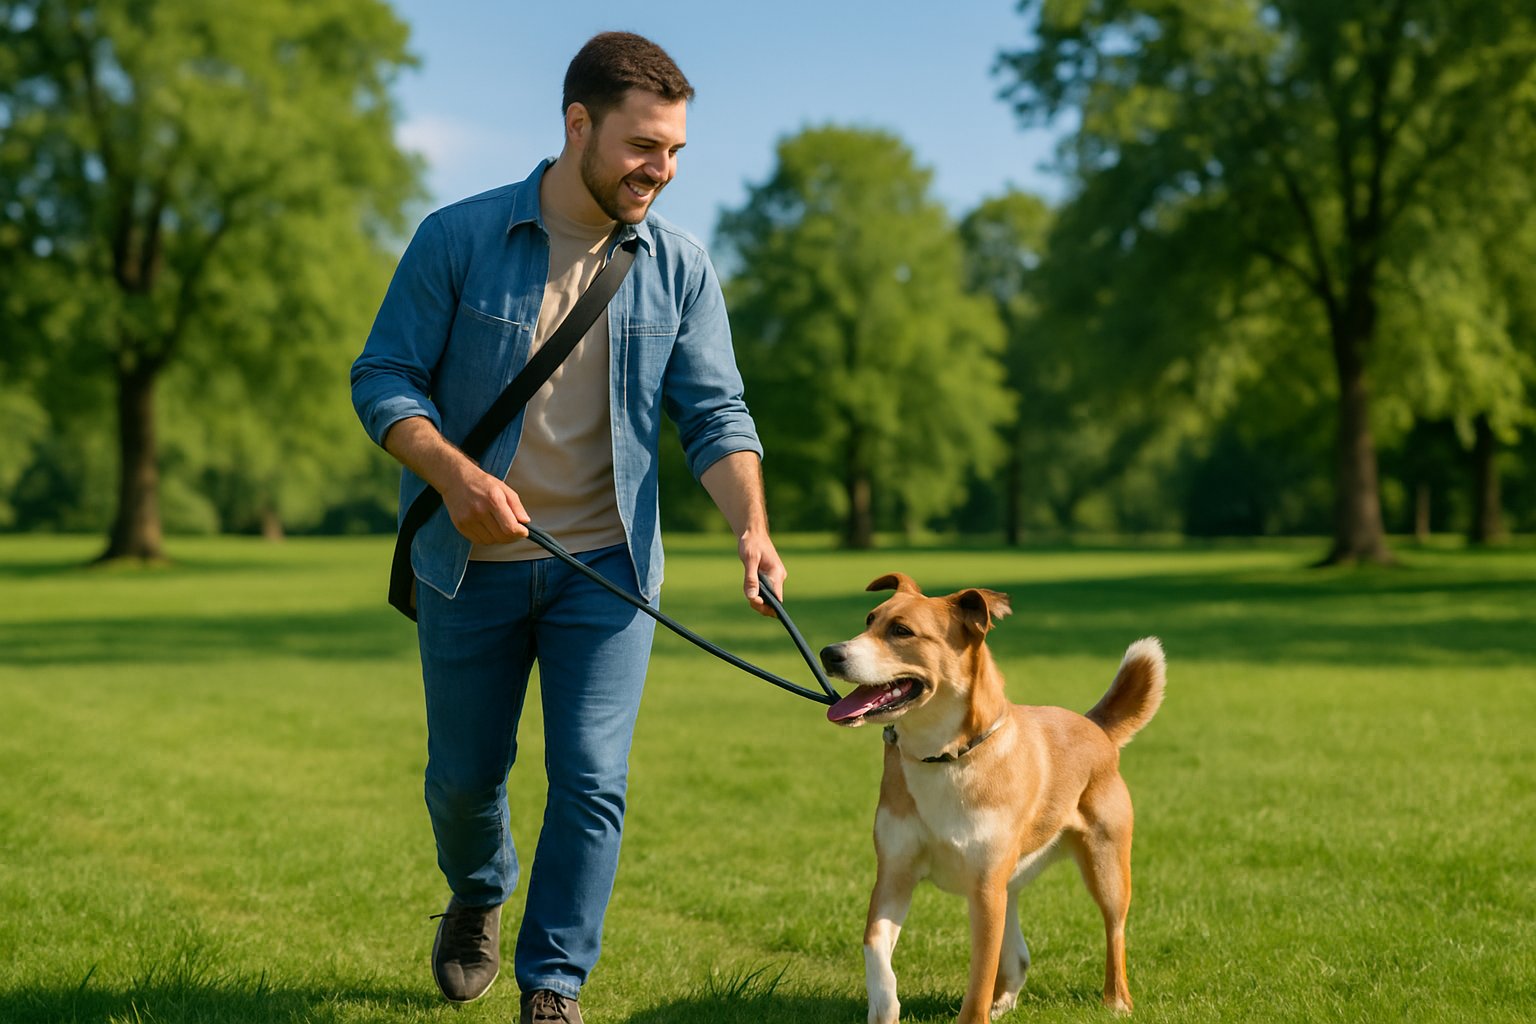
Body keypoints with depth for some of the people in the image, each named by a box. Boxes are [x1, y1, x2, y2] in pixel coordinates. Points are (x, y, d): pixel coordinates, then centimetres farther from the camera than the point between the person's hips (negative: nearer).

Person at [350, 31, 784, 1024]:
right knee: (465, 773, 13)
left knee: (591, 780, -6)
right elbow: (383, 379, -7)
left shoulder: (680, 265, -2)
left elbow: (714, 413, -3)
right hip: (470, 563, 0)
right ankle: (478, 897, 45)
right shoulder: (458, 239, -9)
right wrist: (455, 474, -24)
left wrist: (752, 526, -20)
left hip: (606, 565, 1)